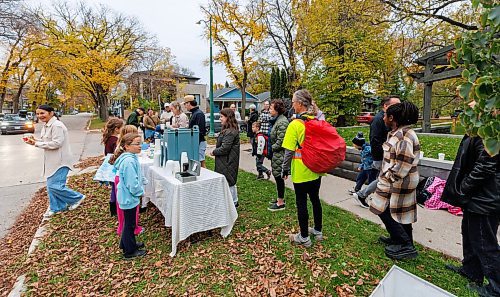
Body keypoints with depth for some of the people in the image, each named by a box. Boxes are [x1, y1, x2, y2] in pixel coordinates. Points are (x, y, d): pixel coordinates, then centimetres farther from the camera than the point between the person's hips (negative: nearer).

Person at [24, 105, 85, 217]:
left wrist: (37, 144, -15)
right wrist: (35, 141, 2)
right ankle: (56, 207, 28)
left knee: (55, 186, -11)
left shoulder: (57, 125, -17)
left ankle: (77, 198, 9)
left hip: (60, 161, -10)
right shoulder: (46, 126, 14)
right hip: (52, 161, 10)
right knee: (51, 185, 15)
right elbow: (47, 141, 20)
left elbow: (56, 143, -22)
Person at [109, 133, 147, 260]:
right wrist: (141, 192, -13)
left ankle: (126, 243, 45)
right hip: (129, 198, -9)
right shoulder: (129, 161, -29)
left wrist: (142, 182, 8)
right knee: (130, 224, 8)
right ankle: (130, 251, 26)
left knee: (129, 222, 25)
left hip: (128, 196, 10)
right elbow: (133, 184, -28)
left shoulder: (130, 157, 2)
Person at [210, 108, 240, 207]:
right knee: (231, 182, 20)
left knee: (229, 182, 0)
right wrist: (215, 151, 5)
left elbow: (224, 148, -24)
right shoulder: (227, 130, 12)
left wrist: (214, 152, -10)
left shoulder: (230, 132, -22)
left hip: (228, 162, -11)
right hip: (227, 161, 11)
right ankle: (234, 201, 33)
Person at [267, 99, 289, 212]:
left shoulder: (282, 122, -19)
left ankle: (280, 203, 14)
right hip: (276, 155, 10)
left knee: (279, 177, 1)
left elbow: (280, 142, -22)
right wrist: (270, 148, 10)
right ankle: (280, 198, 33)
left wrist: (271, 148, -10)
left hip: (279, 155, -10)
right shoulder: (277, 120, 11)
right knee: (277, 176, 18)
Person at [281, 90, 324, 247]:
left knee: (301, 203, 7)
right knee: (315, 199, 20)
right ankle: (318, 231, 37)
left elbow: (289, 150, -16)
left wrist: (285, 169, -4)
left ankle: (304, 237, 22)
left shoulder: (295, 124, -17)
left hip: (301, 172, -6)